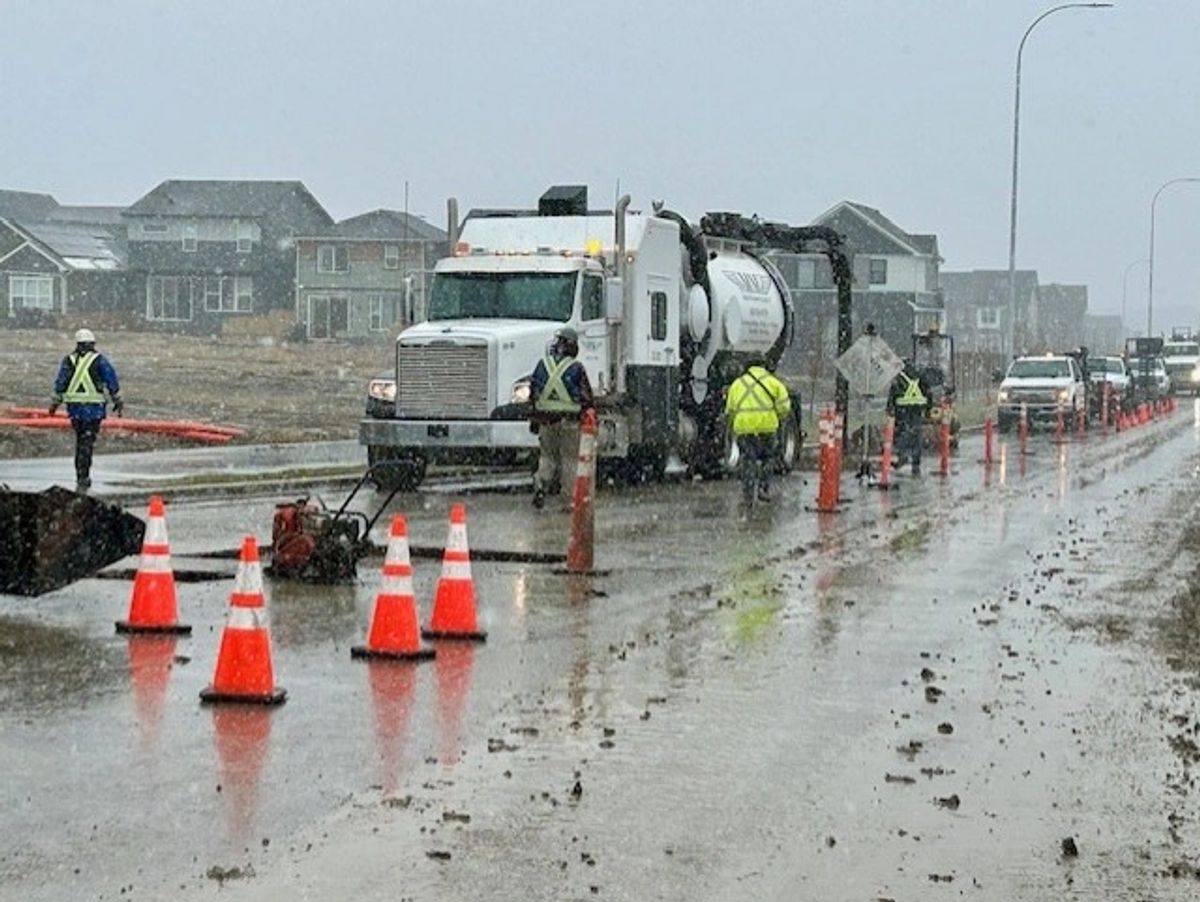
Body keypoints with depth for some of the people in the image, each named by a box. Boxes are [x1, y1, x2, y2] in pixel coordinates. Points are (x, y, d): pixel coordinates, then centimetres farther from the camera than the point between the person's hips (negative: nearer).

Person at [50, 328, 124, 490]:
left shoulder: (68, 360, 7)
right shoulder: (99, 360, -2)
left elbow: (60, 383, 5)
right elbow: (112, 382, -2)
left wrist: (55, 403, 10)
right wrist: (118, 402, 6)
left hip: (74, 407, 3)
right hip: (93, 407, -3)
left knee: (80, 441, 19)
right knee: (86, 443, -5)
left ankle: (82, 477, 21)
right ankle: (82, 479, -12)